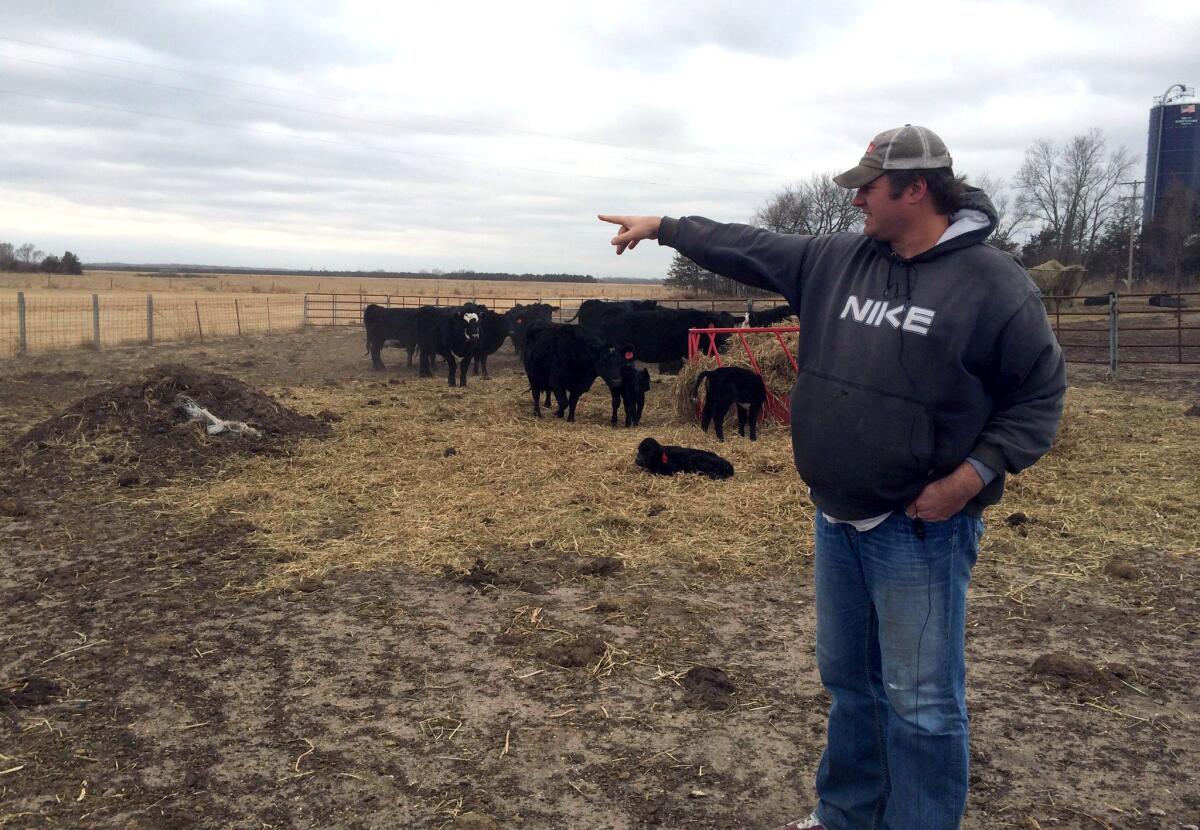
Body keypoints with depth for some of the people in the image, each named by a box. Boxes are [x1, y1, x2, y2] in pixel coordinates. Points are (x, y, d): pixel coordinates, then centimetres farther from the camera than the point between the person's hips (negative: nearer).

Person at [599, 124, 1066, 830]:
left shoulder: (995, 284, -13)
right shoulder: (838, 260, 5)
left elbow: (1041, 395, -8)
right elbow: (751, 248, 14)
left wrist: (975, 475, -17)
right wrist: (663, 227, 17)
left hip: (922, 532, -6)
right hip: (836, 520, 7)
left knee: (922, 705, 3)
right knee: (849, 683, 21)